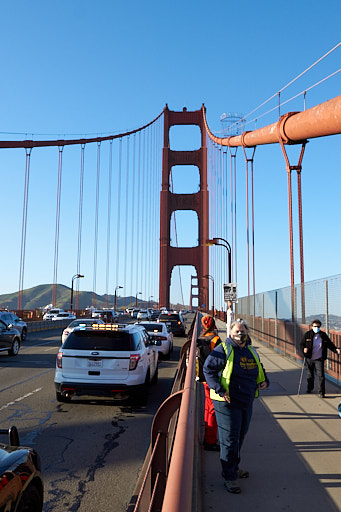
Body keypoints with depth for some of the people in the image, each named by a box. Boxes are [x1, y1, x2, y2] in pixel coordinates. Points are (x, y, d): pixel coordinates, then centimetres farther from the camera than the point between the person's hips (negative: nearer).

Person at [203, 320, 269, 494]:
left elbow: (259, 369, 25)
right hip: (227, 403, -7)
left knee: (240, 436, 20)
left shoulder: (251, 351, 11)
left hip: (247, 402, 7)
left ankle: (233, 468, 38)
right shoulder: (223, 350, -12)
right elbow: (208, 369, -16)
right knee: (229, 439, -2)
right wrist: (220, 390, -23)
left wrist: (264, 381, 5)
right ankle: (229, 477, 9)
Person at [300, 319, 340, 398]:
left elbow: (330, 344, 6)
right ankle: (309, 388, 37)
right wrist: (304, 349, -21)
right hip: (309, 358, 1)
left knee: (320, 375, -6)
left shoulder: (323, 335, -1)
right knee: (310, 375, 16)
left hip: (319, 359, 0)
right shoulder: (307, 335, -4)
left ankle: (321, 392, 2)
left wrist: (336, 350, -10)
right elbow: (302, 344, 0)